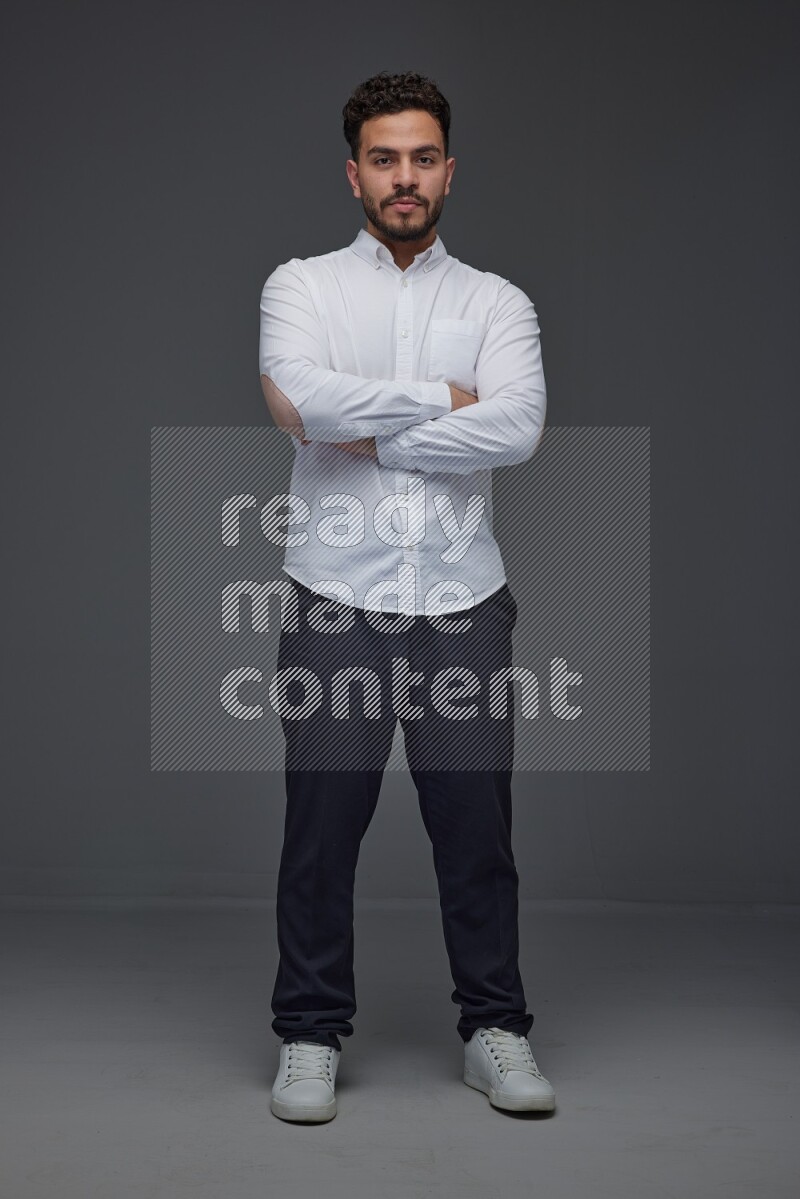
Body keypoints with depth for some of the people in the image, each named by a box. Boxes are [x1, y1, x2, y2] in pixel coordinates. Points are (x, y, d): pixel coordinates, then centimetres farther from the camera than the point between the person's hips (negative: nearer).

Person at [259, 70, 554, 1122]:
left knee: (477, 827, 7)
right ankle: (311, 1036, 21)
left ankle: (496, 1030, 22)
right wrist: (438, 399, -8)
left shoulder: (499, 303, 8)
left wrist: (367, 434, -11)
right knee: (321, 827, 6)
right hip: (337, 603, -1)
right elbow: (300, 399, -16)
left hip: (463, 606, 1)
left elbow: (517, 427, -11)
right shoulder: (302, 286, 5)